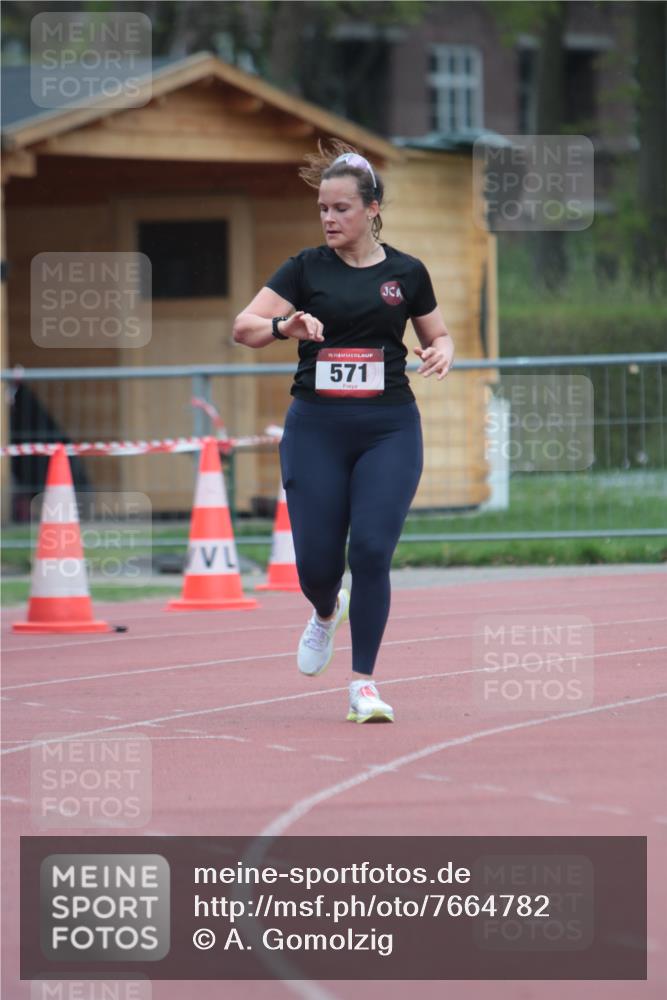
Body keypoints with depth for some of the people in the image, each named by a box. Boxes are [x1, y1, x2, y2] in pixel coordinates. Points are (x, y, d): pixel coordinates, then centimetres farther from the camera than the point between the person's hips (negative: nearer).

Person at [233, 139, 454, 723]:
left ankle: (364, 684, -4)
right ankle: (327, 613, 37)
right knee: (316, 562, -1)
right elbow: (243, 327, -5)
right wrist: (284, 326, -26)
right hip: (316, 427, 1)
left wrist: (442, 351, -7)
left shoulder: (406, 273, 5)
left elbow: (438, 334, 17)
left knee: (372, 552, -13)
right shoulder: (306, 269, 3)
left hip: (389, 428, -1)